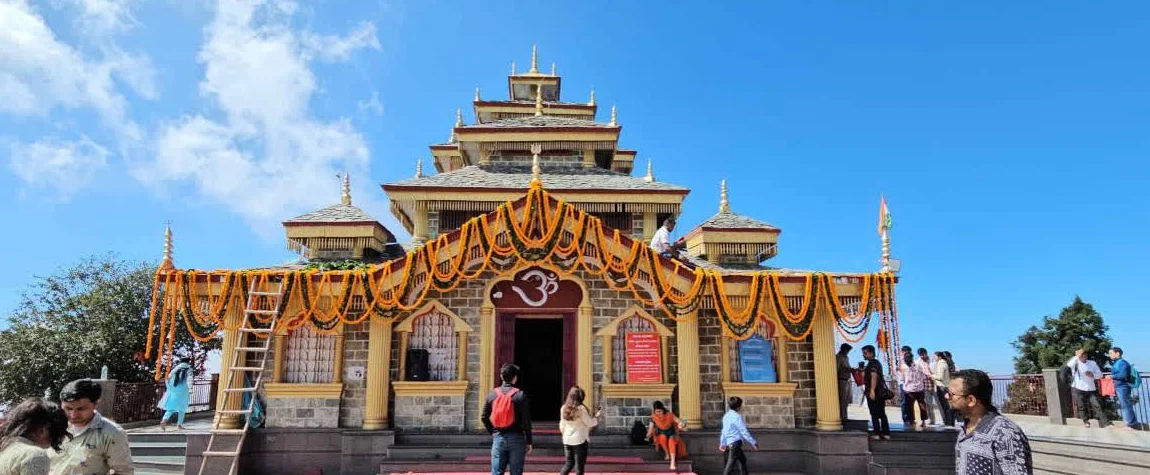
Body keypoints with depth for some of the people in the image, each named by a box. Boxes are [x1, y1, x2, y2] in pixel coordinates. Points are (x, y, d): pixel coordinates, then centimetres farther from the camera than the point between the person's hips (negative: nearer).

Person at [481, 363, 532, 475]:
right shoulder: (520, 395, -8)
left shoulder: (492, 394, 3)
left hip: (498, 438, 3)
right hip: (516, 439, -3)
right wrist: (528, 442, 1)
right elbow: (526, 421, -8)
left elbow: (484, 417, 6)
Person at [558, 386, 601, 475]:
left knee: (569, 463, 18)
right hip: (580, 440, -6)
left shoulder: (564, 408, 1)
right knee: (579, 464, 6)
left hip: (567, 440, 6)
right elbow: (589, 423, -11)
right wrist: (597, 416, 5)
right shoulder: (581, 409, -18)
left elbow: (562, 425, 10)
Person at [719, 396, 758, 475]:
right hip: (735, 443, -9)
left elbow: (724, 431, 18)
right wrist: (753, 443, -11)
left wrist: (722, 444, 24)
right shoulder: (737, 416, -15)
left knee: (742, 460, 21)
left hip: (729, 443, 9)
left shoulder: (726, 416, 12)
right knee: (731, 464, -8)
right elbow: (744, 431, -17)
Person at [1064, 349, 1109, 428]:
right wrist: (1077, 356, -31)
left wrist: (1092, 375, -15)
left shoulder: (1092, 363, 6)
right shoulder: (1076, 363, -3)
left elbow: (1100, 374, 6)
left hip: (1091, 389, 2)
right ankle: (1086, 421, 23)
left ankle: (1105, 422, 1)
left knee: (1097, 405, -3)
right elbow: (1069, 365, -28)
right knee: (1082, 406, 7)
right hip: (1078, 389, -2)